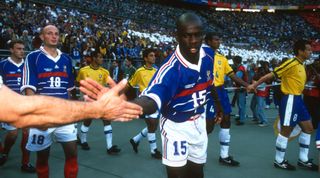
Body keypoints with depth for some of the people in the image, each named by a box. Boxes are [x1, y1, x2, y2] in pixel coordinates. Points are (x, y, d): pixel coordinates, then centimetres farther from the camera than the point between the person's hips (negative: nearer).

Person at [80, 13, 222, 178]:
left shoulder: (207, 58, -12)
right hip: (176, 126, -6)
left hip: (199, 122, 6)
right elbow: (151, 101, -48)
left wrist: (218, 105, 27)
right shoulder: (171, 68, -31)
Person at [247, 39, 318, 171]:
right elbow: (271, 75, -16)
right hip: (290, 100, -10)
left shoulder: (301, 65, 13)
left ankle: (303, 160, 23)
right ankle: (279, 161, 11)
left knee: (308, 128, 13)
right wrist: (254, 85, -16)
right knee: (286, 131, -2)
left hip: (298, 99, 10)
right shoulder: (291, 63, -15)